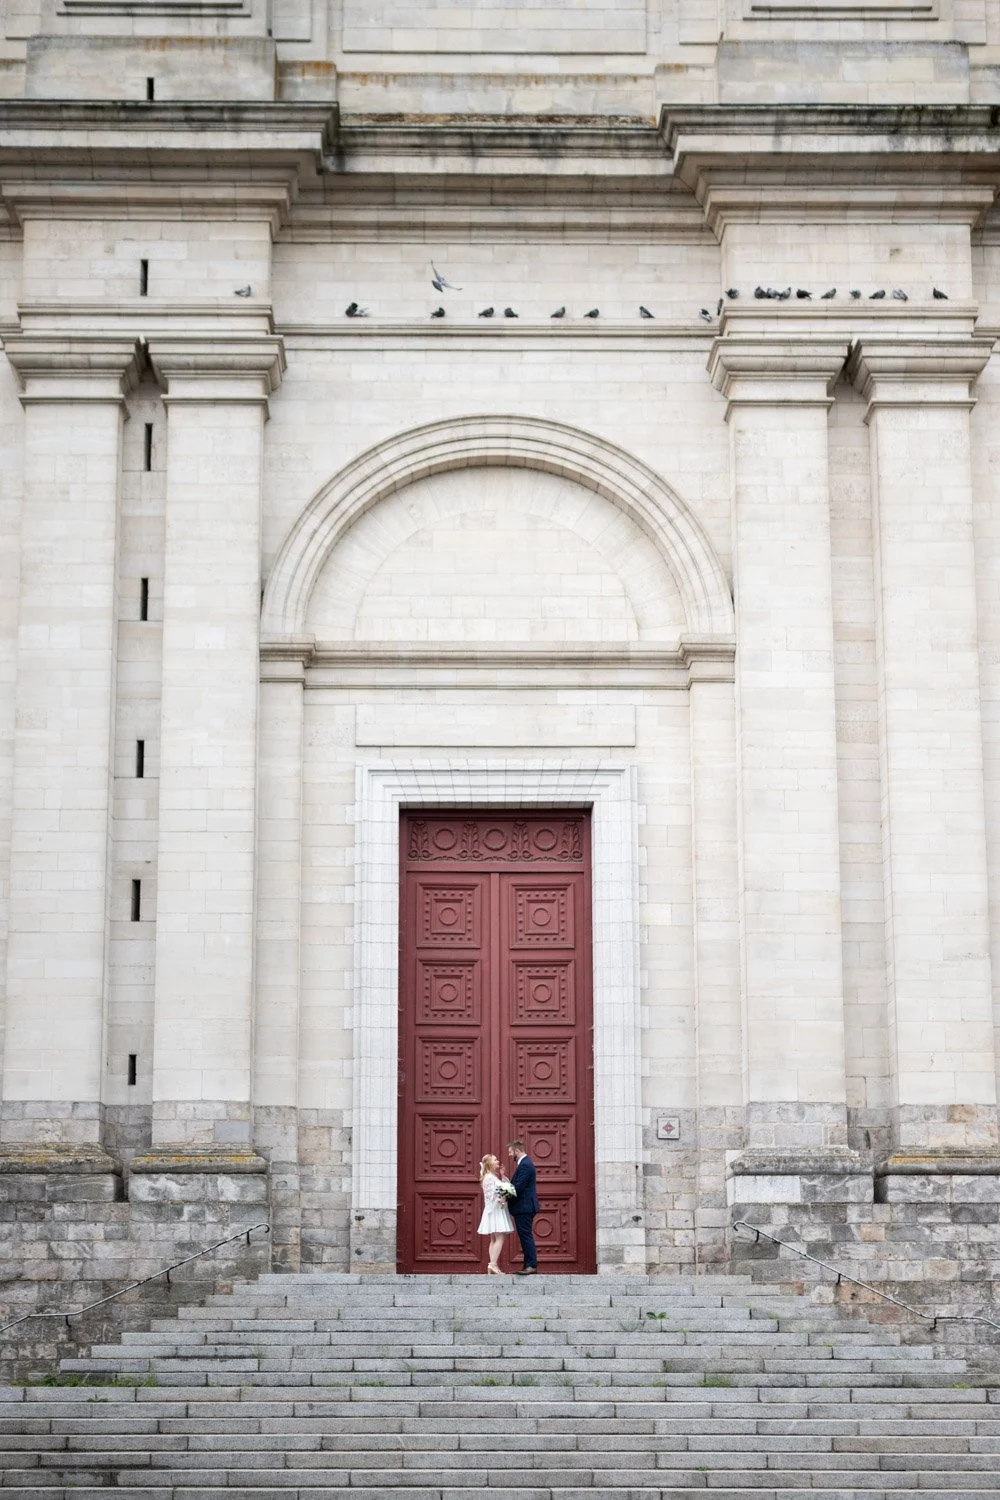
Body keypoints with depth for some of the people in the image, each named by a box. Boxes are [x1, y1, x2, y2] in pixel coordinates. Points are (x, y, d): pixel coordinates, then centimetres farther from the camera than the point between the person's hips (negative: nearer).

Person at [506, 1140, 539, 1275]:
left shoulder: (524, 1165, -16)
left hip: (524, 1207, -11)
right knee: (526, 1236, 11)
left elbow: (518, 1187, -21)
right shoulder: (525, 1163, 17)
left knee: (526, 1236, -10)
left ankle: (531, 1266, -11)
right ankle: (529, 1265, 14)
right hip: (525, 1207, 11)